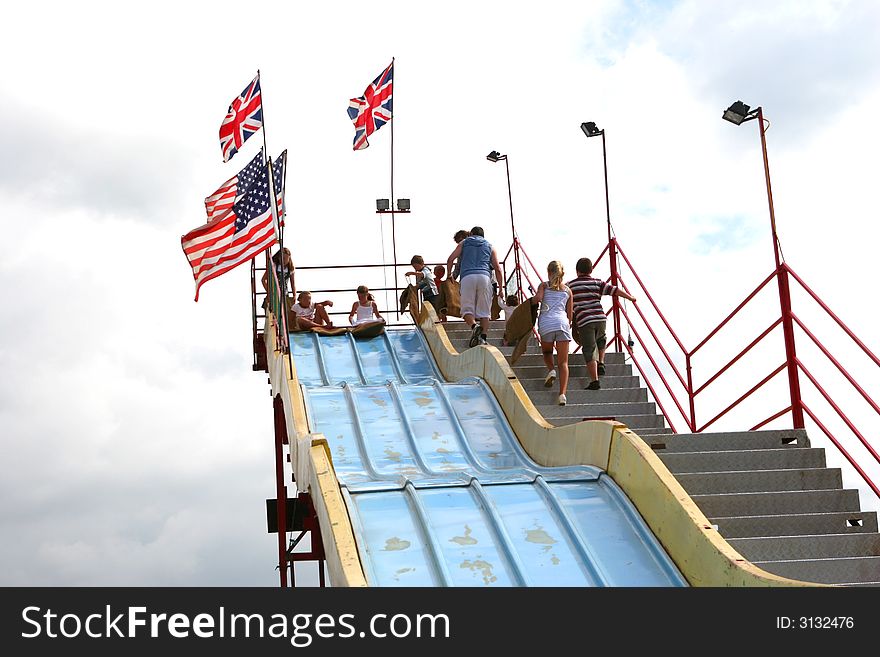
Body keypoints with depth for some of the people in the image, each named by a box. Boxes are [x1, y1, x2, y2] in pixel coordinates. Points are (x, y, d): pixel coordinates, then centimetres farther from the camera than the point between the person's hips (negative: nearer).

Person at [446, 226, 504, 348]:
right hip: (484, 277, 1)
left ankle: (474, 325, -29)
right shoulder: (489, 246, 25)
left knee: (467, 308, 1)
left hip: (467, 276, -1)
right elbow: (498, 269, 16)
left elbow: (450, 259, 11)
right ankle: (483, 338, -11)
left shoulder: (464, 243, 24)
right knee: (484, 311, 3)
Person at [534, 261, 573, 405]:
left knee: (546, 351, 28)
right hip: (562, 322, 1)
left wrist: (534, 301, 14)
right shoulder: (567, 290, 21)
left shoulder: (544, 285, 13)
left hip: (546, 322, -1)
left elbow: (538, 298, -8)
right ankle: (562, 394, -14)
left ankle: (551, 370, -1)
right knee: (563, 362, 0)